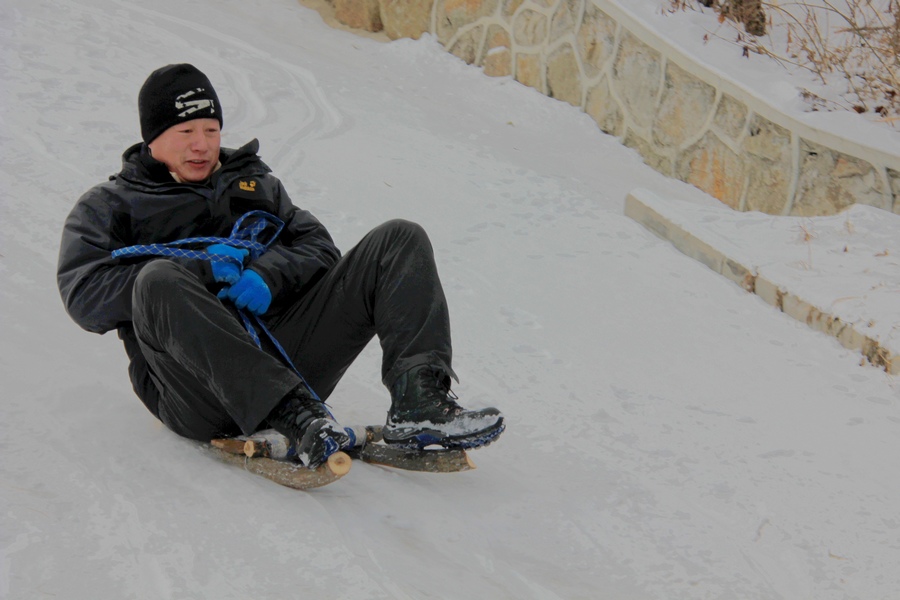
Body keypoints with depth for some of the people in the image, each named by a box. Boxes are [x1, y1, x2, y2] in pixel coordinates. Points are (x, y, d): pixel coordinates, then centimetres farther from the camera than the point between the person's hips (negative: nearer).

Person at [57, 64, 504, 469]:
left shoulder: (254, 183, 29)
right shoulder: (108, 207, 15)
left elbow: (318, 248, 18)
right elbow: (84, 297, -2)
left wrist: (268, 275, -6)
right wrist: (203, 272, -10)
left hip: (281, 349, 4)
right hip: (197, 392, -4)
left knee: (400, 240, -5)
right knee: (160, 279, -37)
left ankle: (417, 403, -28)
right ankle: (295, 419, -48)